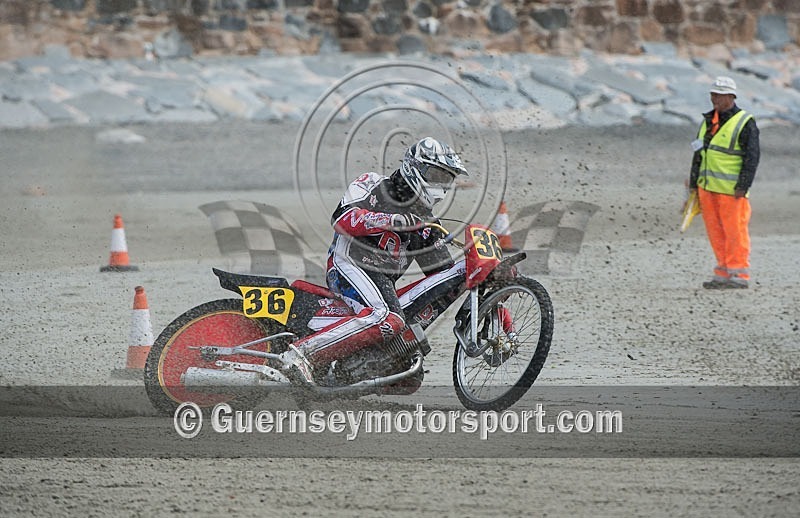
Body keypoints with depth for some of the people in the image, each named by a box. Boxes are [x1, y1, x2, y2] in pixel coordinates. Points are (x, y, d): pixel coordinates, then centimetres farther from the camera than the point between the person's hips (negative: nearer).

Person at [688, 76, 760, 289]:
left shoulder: (745, 123, -7)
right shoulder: (708, 121, 15)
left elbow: (752, 156, -10)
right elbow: (699, 154, 20)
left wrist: (743, 186, -16)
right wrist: (694, 184, 16)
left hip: (731, 189, -7)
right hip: (707, 187, 7)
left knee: (735, 230, -5)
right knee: (715, 231, 7)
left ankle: (739, 275, 1)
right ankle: (723, 274, 14)